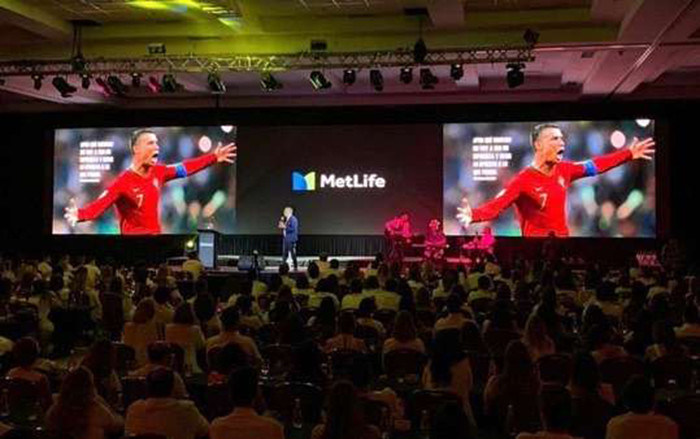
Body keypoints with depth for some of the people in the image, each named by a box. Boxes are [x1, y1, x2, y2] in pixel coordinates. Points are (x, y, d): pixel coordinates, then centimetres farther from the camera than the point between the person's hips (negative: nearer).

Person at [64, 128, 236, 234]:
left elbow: (186, 168, 13)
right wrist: (79, 215, -50)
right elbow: (99, 205, -30)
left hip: (156, 234, 7)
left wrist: (214, 157, 16)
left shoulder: (158, 172, 1)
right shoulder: (123, 182, -19)